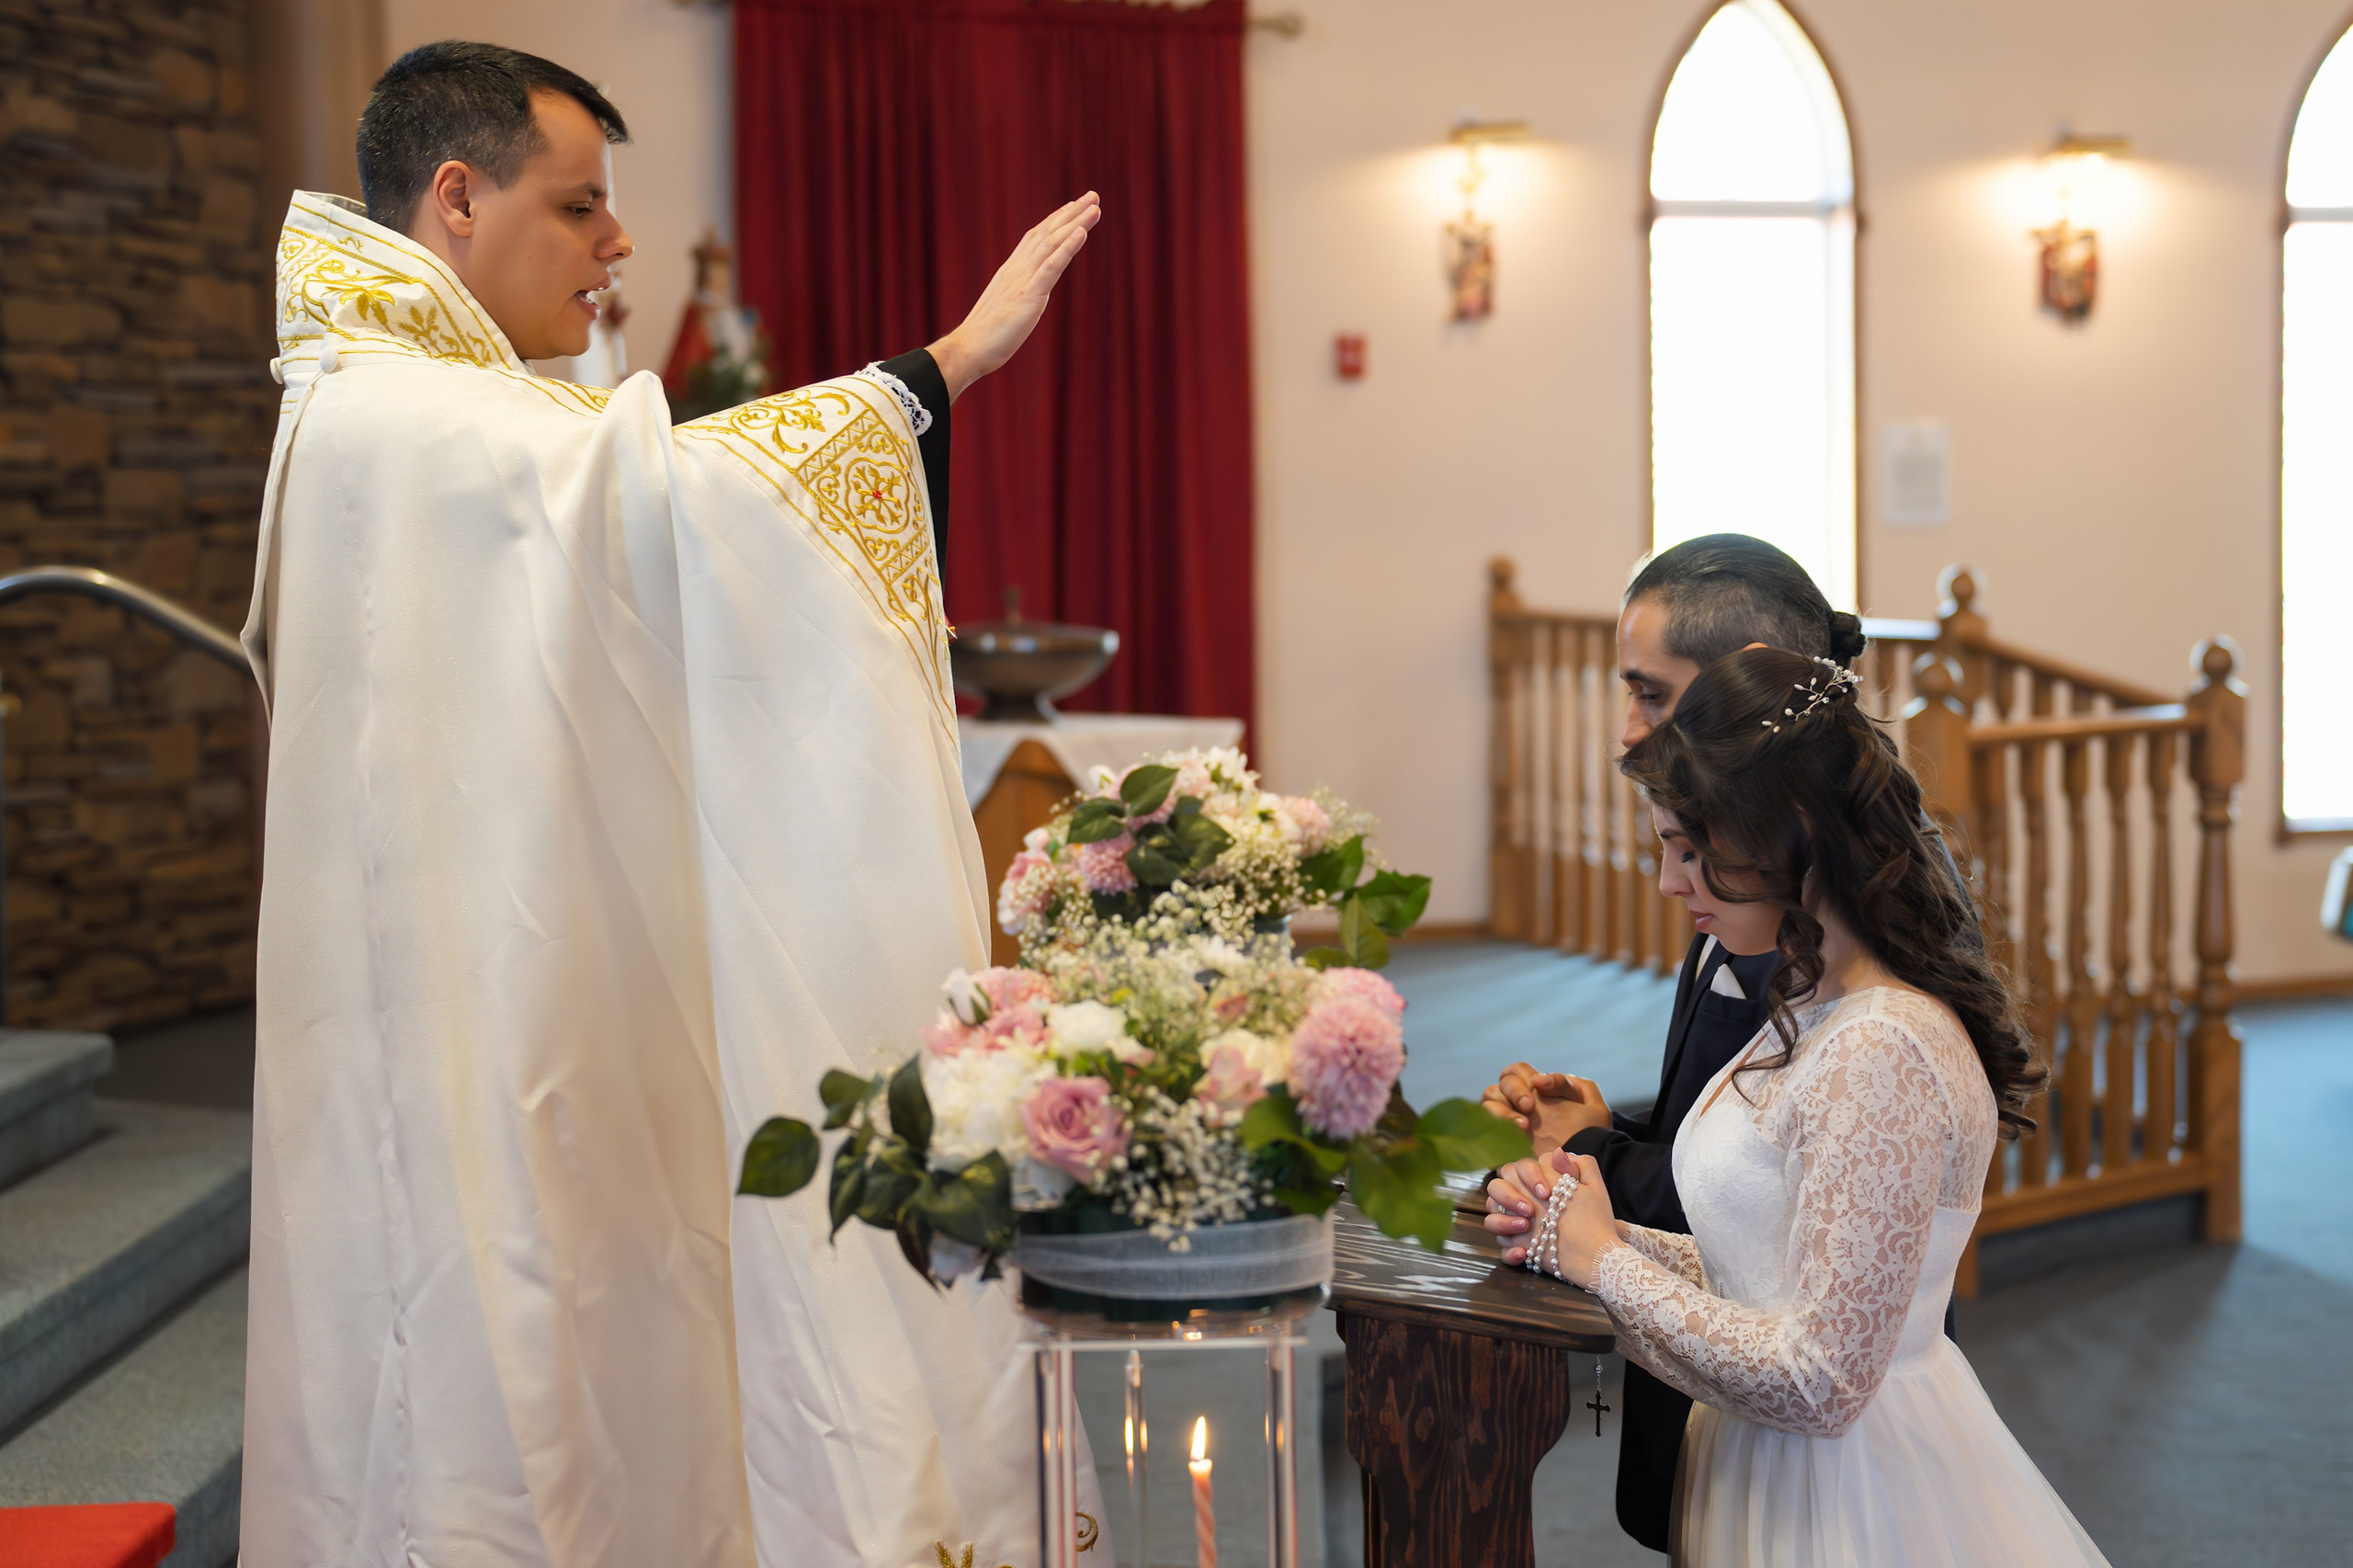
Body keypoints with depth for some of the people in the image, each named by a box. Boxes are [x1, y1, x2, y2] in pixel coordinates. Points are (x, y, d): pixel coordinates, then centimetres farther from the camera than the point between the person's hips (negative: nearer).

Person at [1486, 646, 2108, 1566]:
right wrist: (1581, 1233, -5)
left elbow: (1819, 1380, -26)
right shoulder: (1817, 1011, 5)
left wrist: (1604, 1261, -16)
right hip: (1777, 1475, 9)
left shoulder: (1883, 1053, -26)